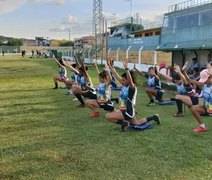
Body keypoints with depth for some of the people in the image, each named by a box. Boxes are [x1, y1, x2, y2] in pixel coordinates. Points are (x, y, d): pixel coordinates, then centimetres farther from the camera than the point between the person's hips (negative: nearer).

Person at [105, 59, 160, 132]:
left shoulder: (132, 87, -18)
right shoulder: (124, 85, 2)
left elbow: (130, 80, -39)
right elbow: (116, 75, 3)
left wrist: (126, 68, -51)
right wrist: (110, 66, -1)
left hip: (128, 111, -9)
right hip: (123, 110, 9)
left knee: (108, 116, -19)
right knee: (137, 123, 29)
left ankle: (124, 123, -4)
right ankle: (153, 117, 37)